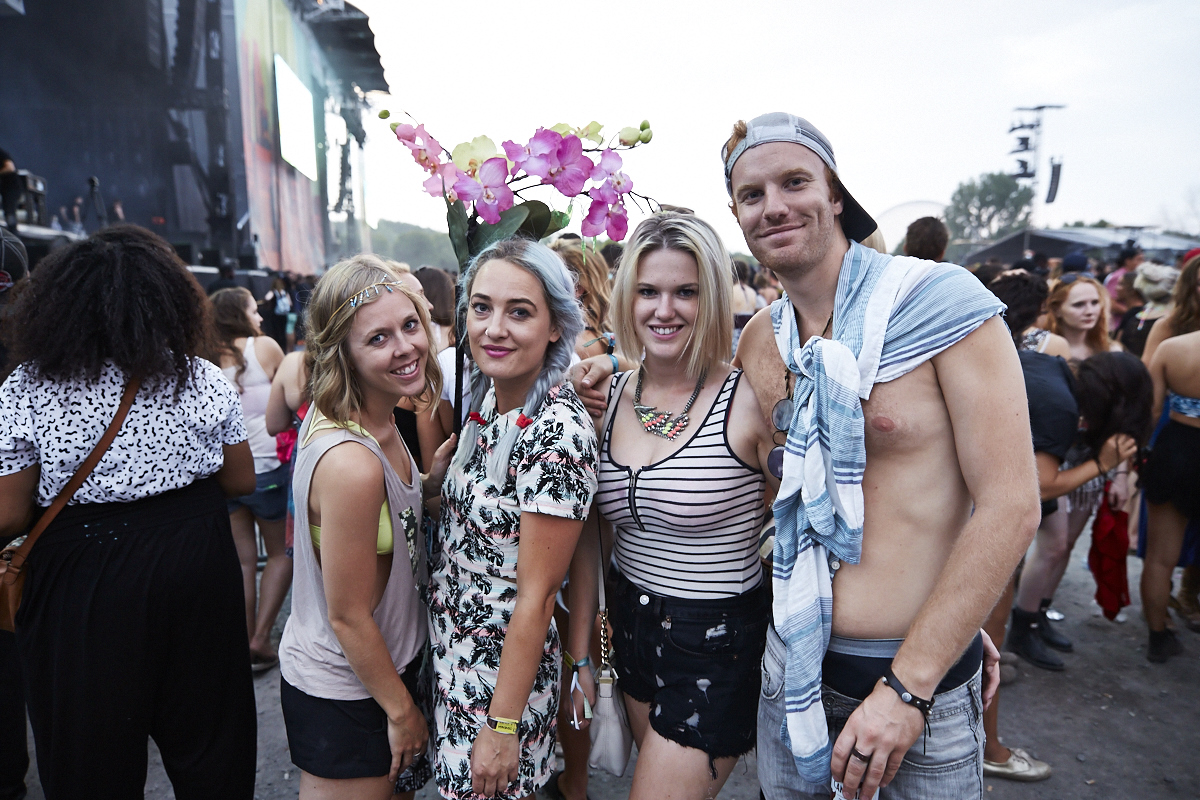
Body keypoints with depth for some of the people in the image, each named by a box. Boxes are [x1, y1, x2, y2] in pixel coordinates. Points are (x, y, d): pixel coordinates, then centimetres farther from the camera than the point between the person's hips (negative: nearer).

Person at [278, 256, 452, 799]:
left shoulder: (371, 420, -5)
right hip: (346, 693, -8)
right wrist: (402, 710, -10)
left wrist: (435, 478, -7)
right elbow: (348, 618, -23)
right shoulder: (350, 462, -32)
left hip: (389, 665, 8)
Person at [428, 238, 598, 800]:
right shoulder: (486, 396, -2)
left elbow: (537, 594, -21)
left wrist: (503, 726, -16)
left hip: (505, 664, -7)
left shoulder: (558, 431, -26)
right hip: (449, 643, 8)